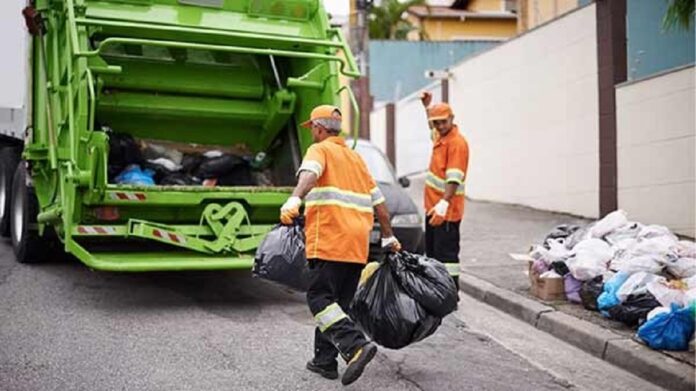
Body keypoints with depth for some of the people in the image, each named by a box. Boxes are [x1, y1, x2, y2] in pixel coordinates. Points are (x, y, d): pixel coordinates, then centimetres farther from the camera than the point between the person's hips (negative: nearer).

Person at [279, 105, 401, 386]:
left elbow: (310, 173, -21)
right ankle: (325, 361, 17)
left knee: (320, 298, -8)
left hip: (330, 240, -7)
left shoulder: (320, 149, 4)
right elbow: (378, 201, 26)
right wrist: (389, 238, 32)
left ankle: (356, 346, -24)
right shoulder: (355, 157, 26)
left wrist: (294, 200, -38)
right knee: (337, 301, 13)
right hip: (358, 243, 8)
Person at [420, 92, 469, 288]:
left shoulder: (457, 143, -16)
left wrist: (444, 203, -37)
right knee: (432, 253, 17)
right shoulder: (439, 136, 11)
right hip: (433, 208, 10)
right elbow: (434, 128, 40)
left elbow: (454, 178, -26)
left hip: (446, 210, -10)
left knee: (447, 255, -9)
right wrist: (427, 106, 36)